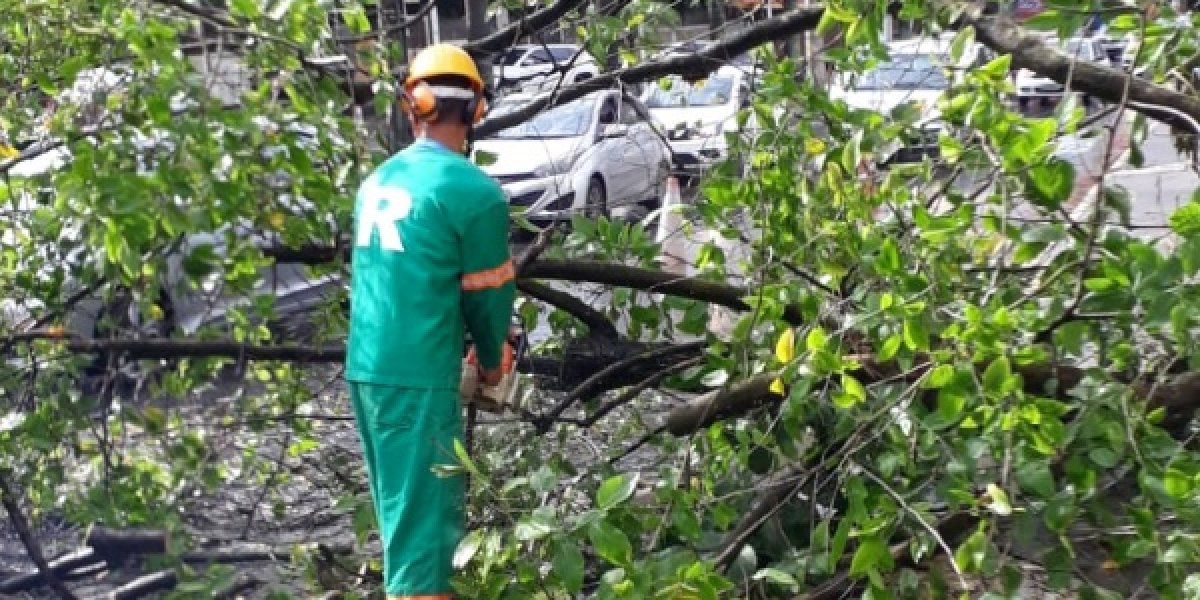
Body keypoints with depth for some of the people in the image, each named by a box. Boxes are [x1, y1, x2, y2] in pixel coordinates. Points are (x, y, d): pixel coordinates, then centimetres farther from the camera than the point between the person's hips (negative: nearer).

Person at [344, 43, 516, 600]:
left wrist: (467, 345, 20)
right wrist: (491, 358, 14)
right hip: (418, 375, -7)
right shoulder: (473, 190, -12)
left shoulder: (378, 180, 9)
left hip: (363, 366, 7)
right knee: (423, 513, -1)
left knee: (402, 506, 21)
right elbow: (488, 290, -5)